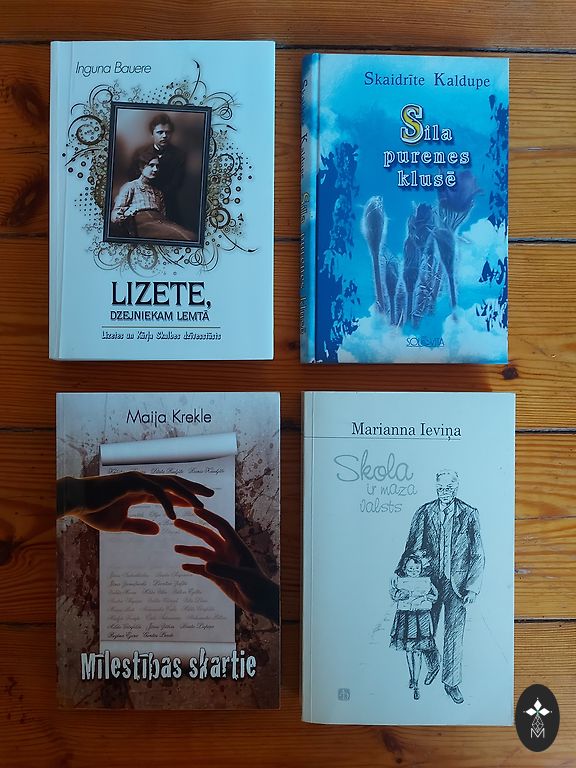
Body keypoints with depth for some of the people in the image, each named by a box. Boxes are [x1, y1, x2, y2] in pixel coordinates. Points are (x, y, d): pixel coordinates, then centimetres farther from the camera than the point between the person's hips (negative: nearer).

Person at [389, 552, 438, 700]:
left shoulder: (426, 580, 2)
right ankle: (412, 678, 31)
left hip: (422, 618, -1)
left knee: (417, 651, -2)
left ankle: (415, 683, 6)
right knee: (408, 650, 11)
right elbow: (395, 595, -14)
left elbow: (435, 595, -5)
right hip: (404, 617, 1)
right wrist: (418, 593, -20)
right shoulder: (397, 579, -1)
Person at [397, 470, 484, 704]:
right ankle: (432, 665, 39)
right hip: (429, 580, 1)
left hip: (457, 583, -1)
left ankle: (452, 683, 22)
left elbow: (478, 554, -2)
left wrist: (473, 587, -7)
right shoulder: (424, 513, -1)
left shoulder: (469, 514, -3)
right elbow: (412, 547, 3)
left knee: (454, 635, 3)